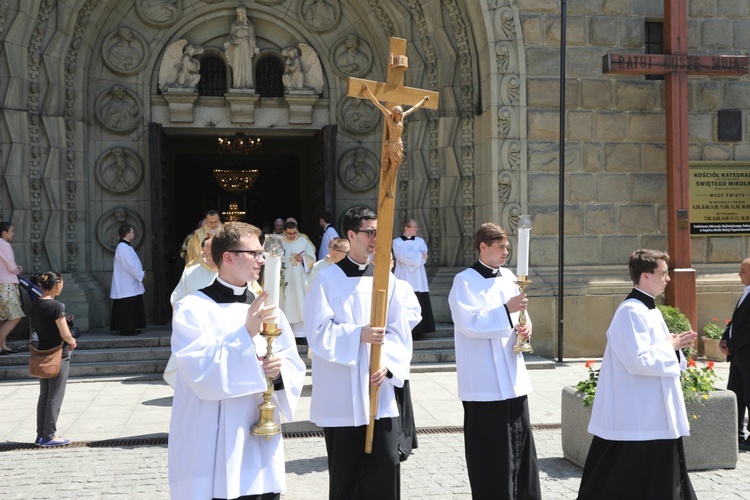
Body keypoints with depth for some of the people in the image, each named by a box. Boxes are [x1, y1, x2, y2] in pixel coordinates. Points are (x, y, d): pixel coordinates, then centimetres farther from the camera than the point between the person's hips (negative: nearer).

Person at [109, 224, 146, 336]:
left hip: (130, 286, 11)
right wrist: (140, 275, -13)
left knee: (132, 308, 12)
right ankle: (126, 329, -4)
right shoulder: (122, 247, -17)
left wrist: (140, 273, 10)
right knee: (126, 308, -7)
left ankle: (129, 328, 17)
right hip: (126, 286, -11)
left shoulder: (126, 247, 16)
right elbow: (129, 265, -22)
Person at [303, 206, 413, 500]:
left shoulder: (386, 279, 7)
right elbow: (318, 332, -10)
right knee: (345, 472, 6)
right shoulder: (328, 279, -4)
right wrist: (358, 334, -23)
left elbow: (399, 331, 5)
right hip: (341, 396, -3)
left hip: (380, 392, 3)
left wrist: (388, 365, -11)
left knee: (385, 467, 1)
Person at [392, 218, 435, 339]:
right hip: (404, 278, -3)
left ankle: (416, 332, 1)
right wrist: (419, 255, -6)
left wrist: (410, 256, -13)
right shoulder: (397, 242, 4)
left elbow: (424, 256, 0)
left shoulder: (420, 241, 14)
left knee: (418, 306, -3)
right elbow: (402, 256, -12)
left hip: (418, 279, 3)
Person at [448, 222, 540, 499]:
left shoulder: (508, 277, 12)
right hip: (485, 381, -6)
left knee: (521, 444, 10)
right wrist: (506, 310, -23)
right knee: (491, 452, 0)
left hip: (513, 377, 6)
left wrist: (525, 325, -1)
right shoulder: (464, 281, -9)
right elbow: (469, 323, -18)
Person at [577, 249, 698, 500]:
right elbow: (639, 361, -25)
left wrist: (673, 345, 3)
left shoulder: (648, 309, 13)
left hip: (655, 415, 11)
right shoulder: (631, 312, -19)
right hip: (637, 418, -11)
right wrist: (670, 346, -12)